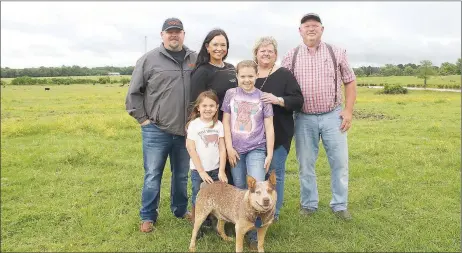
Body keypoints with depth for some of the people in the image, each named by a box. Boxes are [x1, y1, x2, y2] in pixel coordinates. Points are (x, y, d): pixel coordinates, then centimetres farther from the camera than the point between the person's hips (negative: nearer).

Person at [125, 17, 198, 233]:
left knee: (182, 175, 16)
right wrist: (143, 118, -3)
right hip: (156, 130, -3)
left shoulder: (195, 60, 6)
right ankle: (148, 216, 22)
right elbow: (133, 92, 0)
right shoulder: (149, 59, -3)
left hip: (186, 130, 3)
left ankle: (180, 210, 35)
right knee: (152, 175, 5)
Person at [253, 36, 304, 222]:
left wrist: (278, 100, -22)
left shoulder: (284, 75, -2)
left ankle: (274, 212, 20)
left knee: (275, 172, 5)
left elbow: (298, 101, -7)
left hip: (278, 135, -3)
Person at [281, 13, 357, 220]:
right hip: (304, 119, 0)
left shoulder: (336, 53, 2)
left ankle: (339, 205, 21)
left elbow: (350, 82, 7)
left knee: (340, 162, 4)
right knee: (305, 164, 9)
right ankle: (309, 204, 25)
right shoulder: (291, 57, 3)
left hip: (333, 116, 0)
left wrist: (348, 110, -2)